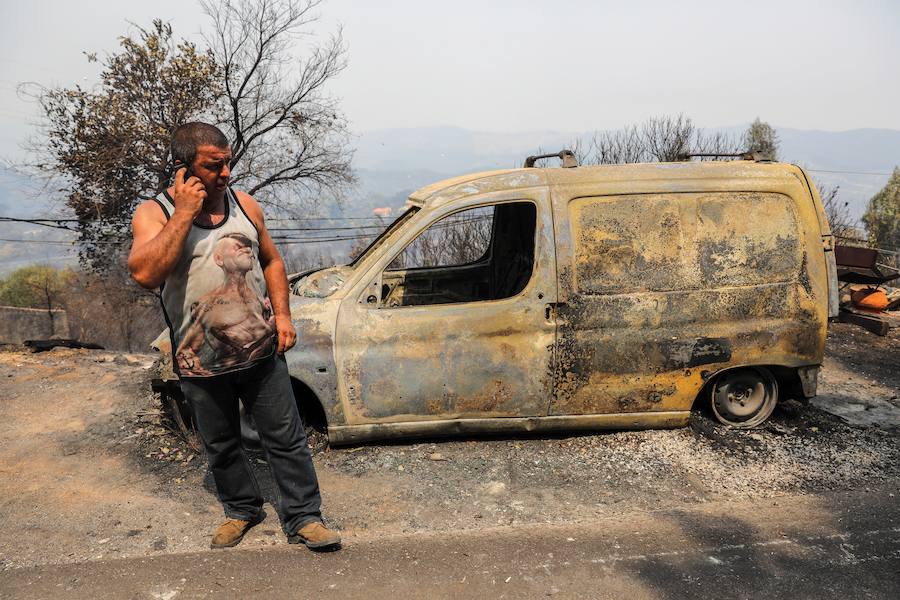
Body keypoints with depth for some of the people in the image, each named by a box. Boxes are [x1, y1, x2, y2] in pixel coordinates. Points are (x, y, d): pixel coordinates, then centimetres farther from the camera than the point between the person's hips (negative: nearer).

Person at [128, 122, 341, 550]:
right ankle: (242, 510, 38)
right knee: (221, 446, 16)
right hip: (200, 364, -1)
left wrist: (282, 313, 1)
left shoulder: (244, 205, 2)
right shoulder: (153, 213, -7)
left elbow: (272, 261, 13)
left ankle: (302, 518, 18)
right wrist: (184, 212, -24)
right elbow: (144, 273, -26)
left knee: (286, 437, 6)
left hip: (261, 350, 2)